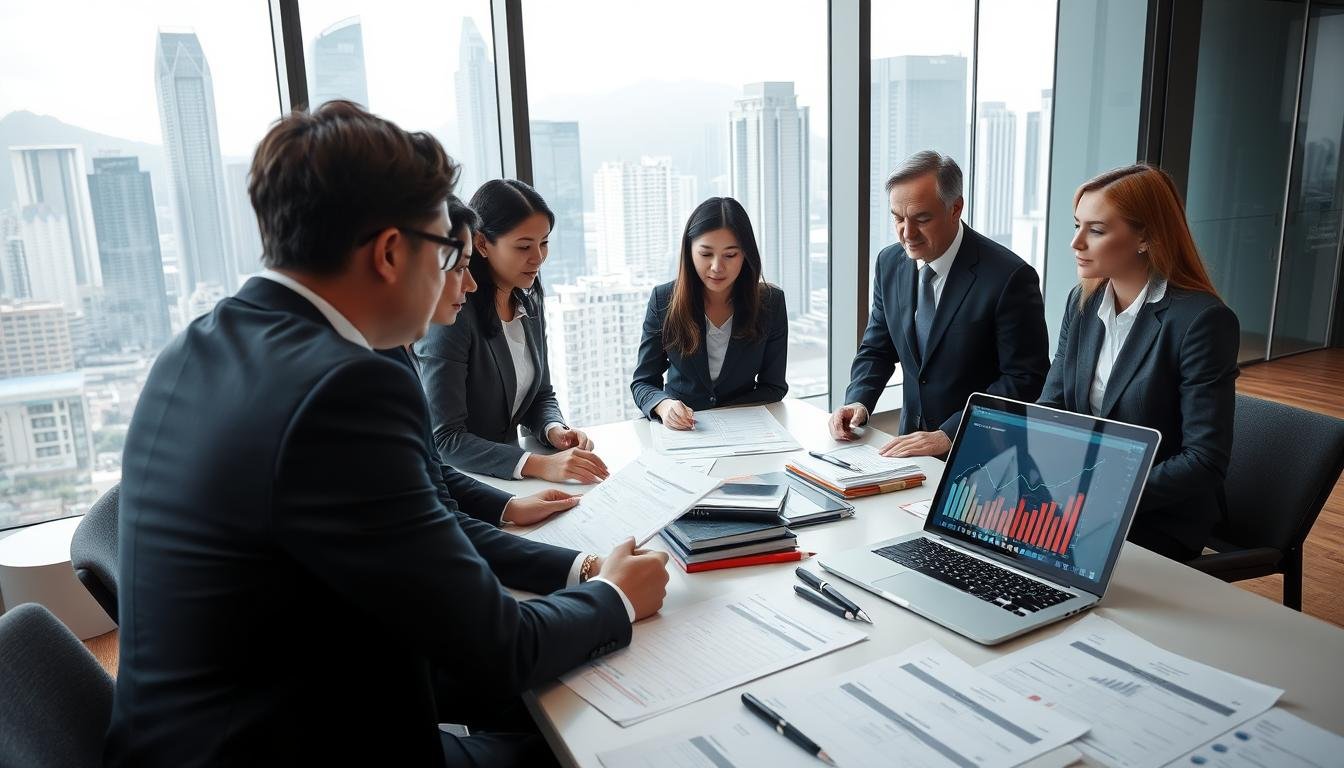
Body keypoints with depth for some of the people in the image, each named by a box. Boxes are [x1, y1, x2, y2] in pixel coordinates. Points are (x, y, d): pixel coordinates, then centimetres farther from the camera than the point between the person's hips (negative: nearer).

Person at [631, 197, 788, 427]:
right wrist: (664, 405, -26)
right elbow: (642, 382, -3)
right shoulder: (663, 300, -7)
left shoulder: (770, 302, -6)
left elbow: (773, 387, -1)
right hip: (677, 432, 0)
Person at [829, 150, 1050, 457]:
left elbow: (1024, 380, -14)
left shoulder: (1010, 277, -15)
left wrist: (949, 435, -21)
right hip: (913, 439, 5)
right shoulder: (890, 262, 2)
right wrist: (858, 401, -8)